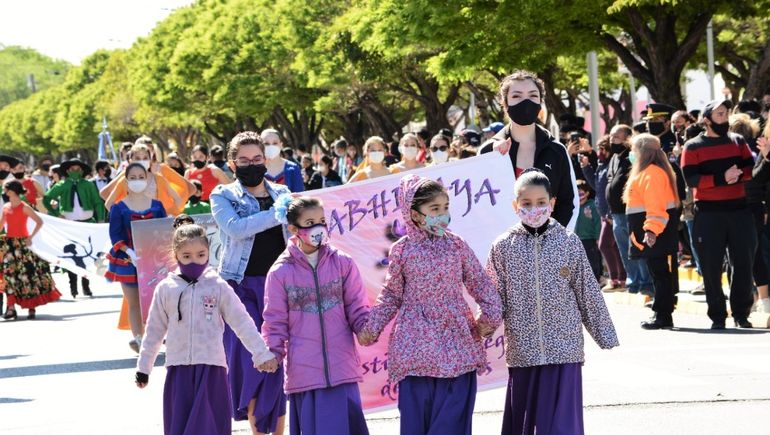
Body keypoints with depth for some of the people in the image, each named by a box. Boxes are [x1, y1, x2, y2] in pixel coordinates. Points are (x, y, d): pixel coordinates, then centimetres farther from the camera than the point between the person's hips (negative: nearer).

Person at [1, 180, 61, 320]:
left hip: (22, 244, -5)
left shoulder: (24, 207, -8)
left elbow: (39, 222, -8)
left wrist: (31, 237, -14)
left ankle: (32, 308, 2)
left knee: (27, 273, -4)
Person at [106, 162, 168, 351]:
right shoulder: (119, 208, 0)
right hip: (128, 262, -1)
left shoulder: (157, 205, 7)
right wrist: (129, 252, -20)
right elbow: (115, 236, -4)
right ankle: (138, 338, 4)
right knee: (134, 303, 3)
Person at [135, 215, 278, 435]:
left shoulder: (218, 286, -1)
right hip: (179, 368, 2)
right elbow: (154, 330, 12)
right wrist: (143, 367, 16)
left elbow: (242, 323, 1)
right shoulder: (166, 289, 4)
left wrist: (262, 354, -3)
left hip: (211, 368, -2)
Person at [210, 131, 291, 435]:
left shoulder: (282, 194, 14)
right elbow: (236, 228, -16)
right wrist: (278, 214, -19)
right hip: (242, 286, -3)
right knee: (251, 358, -8)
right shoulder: (223, 196, 4)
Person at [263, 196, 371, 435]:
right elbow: (275, 321, 4)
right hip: (303, 371, 0)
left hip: (341, 368, 0)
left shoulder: (343, 263, 4)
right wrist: (272, 353, -8)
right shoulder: (280, 272, 1)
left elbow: (357, 307, 6)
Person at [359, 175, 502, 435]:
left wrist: (489, 316, -3)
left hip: (456, 342, 1)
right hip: (415, 345, -1)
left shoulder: (456, 245, 4)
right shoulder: (402, 250, 1)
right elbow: (391, 295, 8)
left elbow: (480, 283, 9)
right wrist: (372, 328, 0)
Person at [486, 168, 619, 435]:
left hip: (564, 347, -1)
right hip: (523, 350, 1)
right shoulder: (504, 246, 1)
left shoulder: (569, 242, 1)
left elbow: (588, 293, 5)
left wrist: (605, 334, 8)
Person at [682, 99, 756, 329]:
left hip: (739, 210, 3)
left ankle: (741, 313, 13)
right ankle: (717, 316, 8)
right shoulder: (693, 146, 1)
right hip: (708, 213, -3)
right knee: (711, 266, 0)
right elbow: (690, 178, -10)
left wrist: (737, 175, -16)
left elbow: (751, 169, 5)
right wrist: (721, 178, -20)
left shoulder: (738, 141, 11)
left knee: (743, 262, 2)